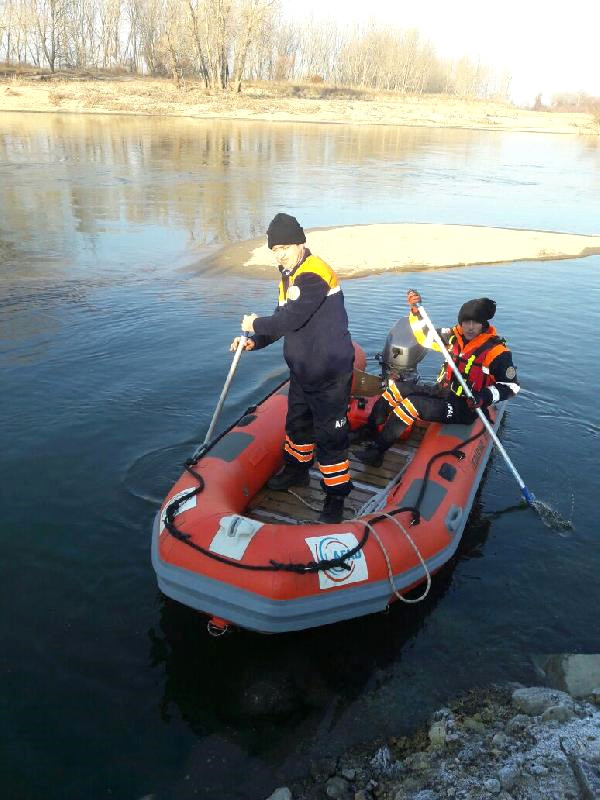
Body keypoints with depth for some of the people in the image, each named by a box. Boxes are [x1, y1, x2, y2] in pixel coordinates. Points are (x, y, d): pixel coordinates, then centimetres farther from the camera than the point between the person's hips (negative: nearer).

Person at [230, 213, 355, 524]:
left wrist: (256, 325, -11)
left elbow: (290, 319, -28)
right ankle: (297, 470, 48)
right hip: (301, 370, 10)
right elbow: (284, 321, 14)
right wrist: (255, 342, -1)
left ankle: (336, 495, 16)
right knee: (298, 422, 25)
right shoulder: (289, 276, 10)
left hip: (330, 373, -10)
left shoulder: (314, 275, -22)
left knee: (329, 434, 0)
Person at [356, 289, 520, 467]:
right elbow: (424, 335, 10)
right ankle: (369, 433, 3)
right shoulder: (455, 336, 3)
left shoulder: (496, 351, -14)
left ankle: (377, 451, -19)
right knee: (396, 388, -2)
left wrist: (486, 397, -27)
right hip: (443, 392, 8)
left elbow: (511, 385, -10)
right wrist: (416, 309, -3)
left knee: (411, 405, -26)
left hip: (465, 407, -7)